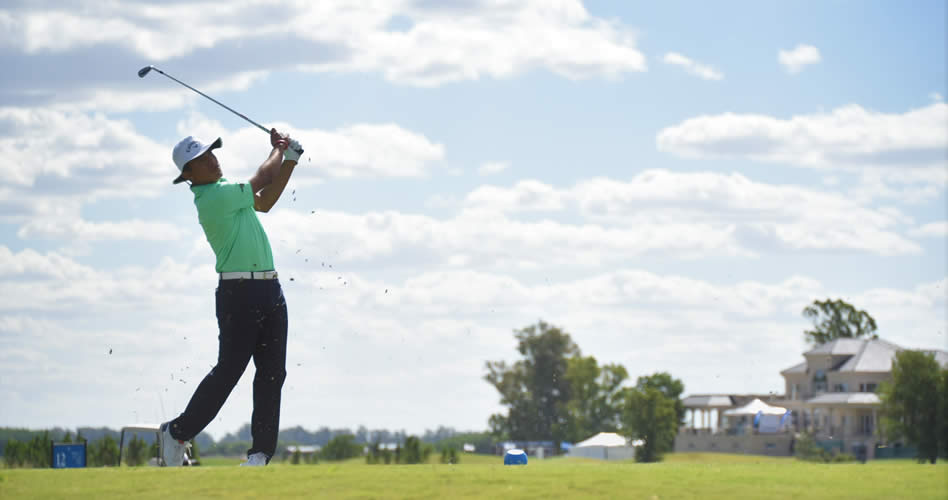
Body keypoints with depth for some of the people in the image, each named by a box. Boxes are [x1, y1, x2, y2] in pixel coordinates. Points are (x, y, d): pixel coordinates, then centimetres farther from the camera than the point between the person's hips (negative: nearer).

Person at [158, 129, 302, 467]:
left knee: (272, 374, 3)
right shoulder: (215, 197, -15)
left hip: (269, 289, 9)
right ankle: (177, 433, 7)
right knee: (228, 370, -7)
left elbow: (265, 201, 25)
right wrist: (277, 150, 14)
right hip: (239, 291, -9)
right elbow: (260, 182, -5)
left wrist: (290, 160, 17)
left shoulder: (225, 191, 15)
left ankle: (261, 452, 3)